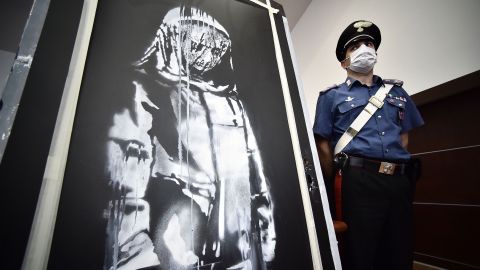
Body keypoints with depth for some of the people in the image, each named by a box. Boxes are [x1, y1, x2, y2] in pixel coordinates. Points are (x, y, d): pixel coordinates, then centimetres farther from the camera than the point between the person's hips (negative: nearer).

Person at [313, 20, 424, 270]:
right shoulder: (332, 96, 5)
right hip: (359, 182, -4)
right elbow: (323, 146, 0)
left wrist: (400, 171, 11)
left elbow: (404, 137, 20)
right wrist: (333, 189, -2)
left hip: (400, 181, 5)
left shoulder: (396, 91, 19)